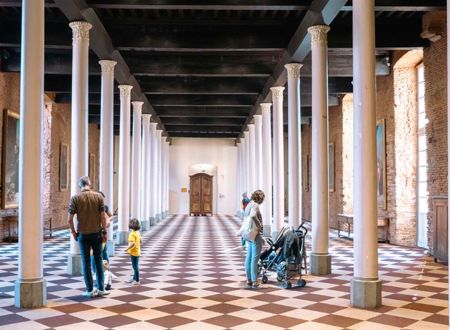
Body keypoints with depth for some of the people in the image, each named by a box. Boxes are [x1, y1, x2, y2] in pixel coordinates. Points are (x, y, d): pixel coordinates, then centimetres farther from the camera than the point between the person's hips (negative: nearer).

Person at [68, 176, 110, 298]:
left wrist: (73, 232, 6)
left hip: (83, 234, -1)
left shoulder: (75, 198, -6)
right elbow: (103, 217, -5)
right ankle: (101, 288, 16)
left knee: (86, 262, 7)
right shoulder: (98, 196, -4)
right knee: (98, 261, 11)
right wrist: (104, 231, 4)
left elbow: (70, 219, -8)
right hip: (96, 233, 1)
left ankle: (90, 290, 12)